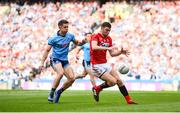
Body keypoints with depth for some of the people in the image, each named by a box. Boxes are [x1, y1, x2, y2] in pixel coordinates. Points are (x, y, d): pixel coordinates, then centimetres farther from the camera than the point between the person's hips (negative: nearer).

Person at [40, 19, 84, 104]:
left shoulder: (70, 36, 2)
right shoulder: (54, 38, -10)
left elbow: (76, 43, 20)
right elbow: (47, 50, -6)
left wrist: (82, 42, -3)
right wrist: (42, 63, -11)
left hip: (65, 61, 5)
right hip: (55, 59, -5)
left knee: (72, 78, -10)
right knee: (61, 73, -33)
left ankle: (59, 92, 12)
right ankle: (51, 93, -22)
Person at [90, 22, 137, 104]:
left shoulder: (109, 39, 11)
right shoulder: (96, 37, -11)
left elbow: (112, 54, 16)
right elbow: (94, 47, -33)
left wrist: (120, 52, -3)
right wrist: (107, 48, -40)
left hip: (105, 64, 8)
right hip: (97, 65, -8)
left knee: (119, 81, 1)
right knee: (113, 81, -17)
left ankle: (129, 100, 6)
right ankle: (97, 89, 6)